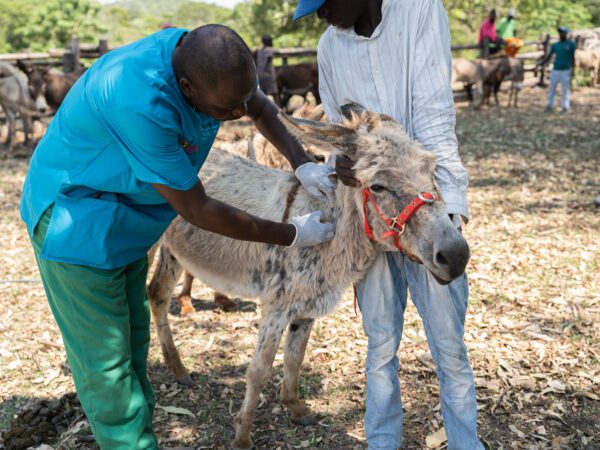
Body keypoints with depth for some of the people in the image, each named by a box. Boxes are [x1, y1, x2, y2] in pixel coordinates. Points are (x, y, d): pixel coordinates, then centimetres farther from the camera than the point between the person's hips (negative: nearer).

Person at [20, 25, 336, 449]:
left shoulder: (206, 56, -14)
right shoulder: (141, 103, -38)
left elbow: (261, 107, 8)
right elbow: (198, 210, -28)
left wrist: (303, 164, -7)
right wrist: (290, 235, -19)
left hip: (124, 219, 8)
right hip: (77, 220, -8)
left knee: (133, 343, 17)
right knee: (106, 366, -2)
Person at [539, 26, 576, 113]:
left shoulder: (571, 44, 0)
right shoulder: (555, 45, 9)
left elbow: (572, 57, 0)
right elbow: (548, 57, 9)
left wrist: (573, 69, -4)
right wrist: (541, 64, -3)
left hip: (565, 71, -4)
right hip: (555, 70, 4)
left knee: (566, 89, -1)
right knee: (552, 89, 4)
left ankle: (565, 107, 3)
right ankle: (550, 106, 9)